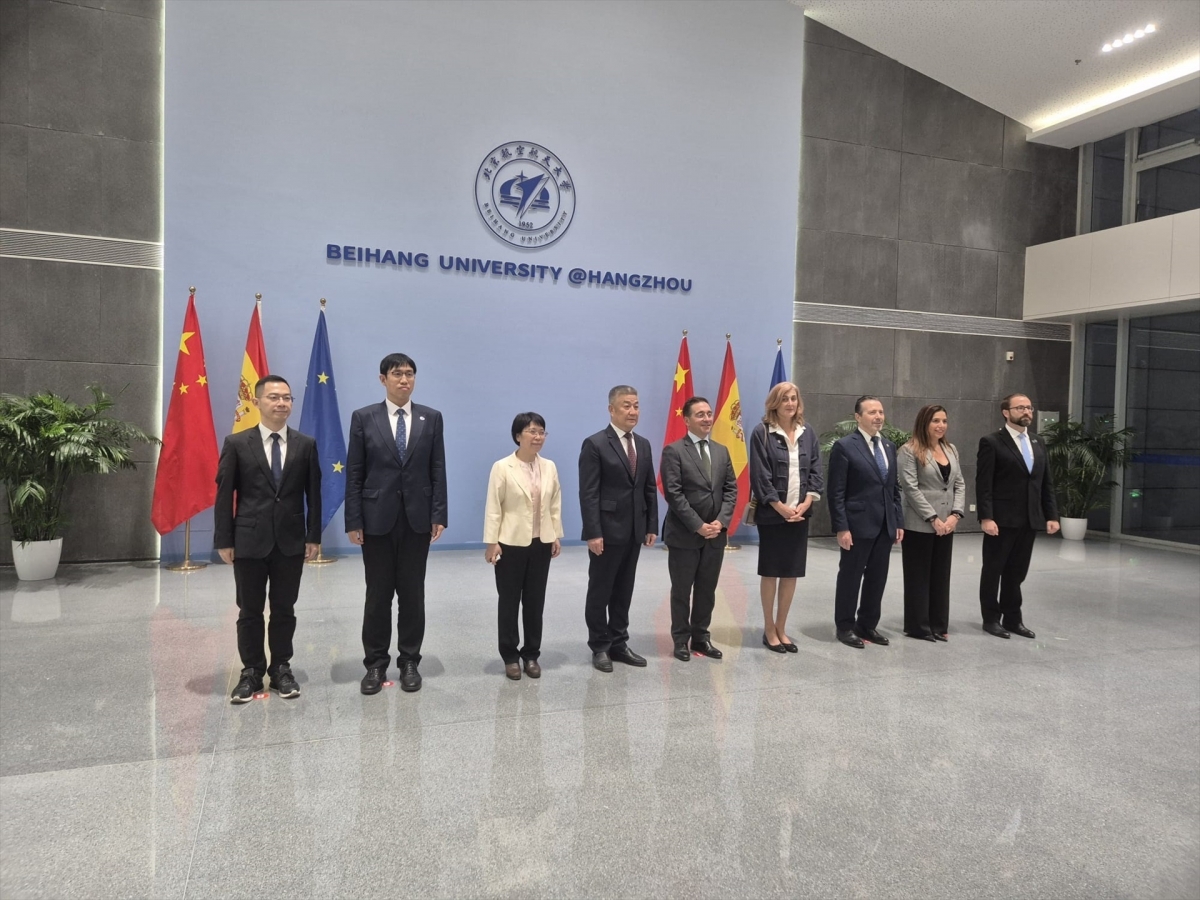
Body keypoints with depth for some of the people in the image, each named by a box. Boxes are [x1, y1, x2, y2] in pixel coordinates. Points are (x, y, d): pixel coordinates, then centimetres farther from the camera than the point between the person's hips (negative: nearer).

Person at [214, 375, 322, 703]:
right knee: (250, 612, 9)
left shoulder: (306, 444, 3)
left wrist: (314, 536, 0)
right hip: (249, 540, -1)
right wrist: (224, 541, -5)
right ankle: (251, 672, 22)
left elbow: (313, 494, 4)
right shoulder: (236, 444, -2)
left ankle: (281, 669, 23)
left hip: (291, 541, 1)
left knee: (284, 610, 10)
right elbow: (224, 495, -2)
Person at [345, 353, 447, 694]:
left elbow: (438, 471, 3)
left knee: (412, 593, 8)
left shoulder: (431, 418, 4)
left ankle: (409, 661, 20)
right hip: (377, 518, -1)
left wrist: (439, 515, -4)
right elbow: (354, 473, -1)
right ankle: (376, 663, 20)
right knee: (378, 594, 7)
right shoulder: (363, 418, 1)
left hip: (417, 518, 1)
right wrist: (353, 520, -6)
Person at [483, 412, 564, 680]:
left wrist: (557, 535, 6)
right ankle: (510, 657, 19)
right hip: (511, 543, -4)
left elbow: (555, 505, 9)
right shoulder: (502, 467, -9)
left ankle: (531, 655, 22)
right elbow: (493, 507, -9)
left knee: (535, 601, 10)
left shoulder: (549, 467, 4)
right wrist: (491, 542, -12)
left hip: (541, 543, 4)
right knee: (509, 601, 7)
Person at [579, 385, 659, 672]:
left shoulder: (643, 445, 11)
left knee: (623, 591, 13)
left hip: (634, 532, 6)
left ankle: (618, 643, 24)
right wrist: (593, 533, -18)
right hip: (606, 531, -6)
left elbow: (650, 489, 13)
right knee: (600, 592, 6)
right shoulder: (595, 444, -9)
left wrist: (652, 526, 7)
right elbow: (588, 494, -13)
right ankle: (600, 647, 17)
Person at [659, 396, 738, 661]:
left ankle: (701, 637, 25)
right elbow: (673, 494, -14)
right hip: (684, 534, -5)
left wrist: (720, 522, -8)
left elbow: (731, 490, 7)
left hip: (715, 534, 5)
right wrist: (698, 526, -17)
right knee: (681, 591, 7)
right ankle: (681, 640, 20)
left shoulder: (721, 451, 12)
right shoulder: (673, 451, -7)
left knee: (707, 590, 12)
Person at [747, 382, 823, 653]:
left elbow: (816, 472, 7)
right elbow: (759, 476, -10)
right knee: (770, 572, 4)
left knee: (792, 573, 9)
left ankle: (781, 628, 21)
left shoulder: (808, 433, 9)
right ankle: (769, 629, 16)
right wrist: (781, 507, -14)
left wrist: (806, 504, -7)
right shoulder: (762, 432, -6)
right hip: (772, 514, -4)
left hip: (800, 514, 5)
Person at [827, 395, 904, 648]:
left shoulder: (889, 446, 12)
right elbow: (836, 492, -12)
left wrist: (899, 522, 9)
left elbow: (895, 488, 15)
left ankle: (868, 625, 26)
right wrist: (841, 527, -16)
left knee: (877, 578, 12)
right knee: (850, 577, 5)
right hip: (858, 524, -6)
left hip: (885, 525, 6)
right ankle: (845, 627, 18)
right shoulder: (844, 446, -9)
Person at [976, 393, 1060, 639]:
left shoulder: (1037, 444, 14)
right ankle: (991, 619, 18)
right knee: (993, 571, 7)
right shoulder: (991, 442, -6)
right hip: (1001, 520, -5)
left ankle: (1013, 619, 23)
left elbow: (1046, 484, 14)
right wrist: (986, 517, -19)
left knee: (1017, 572, 13)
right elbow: (983, 484, -12)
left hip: (1030, 520, 6)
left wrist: (1052, 515, 6)